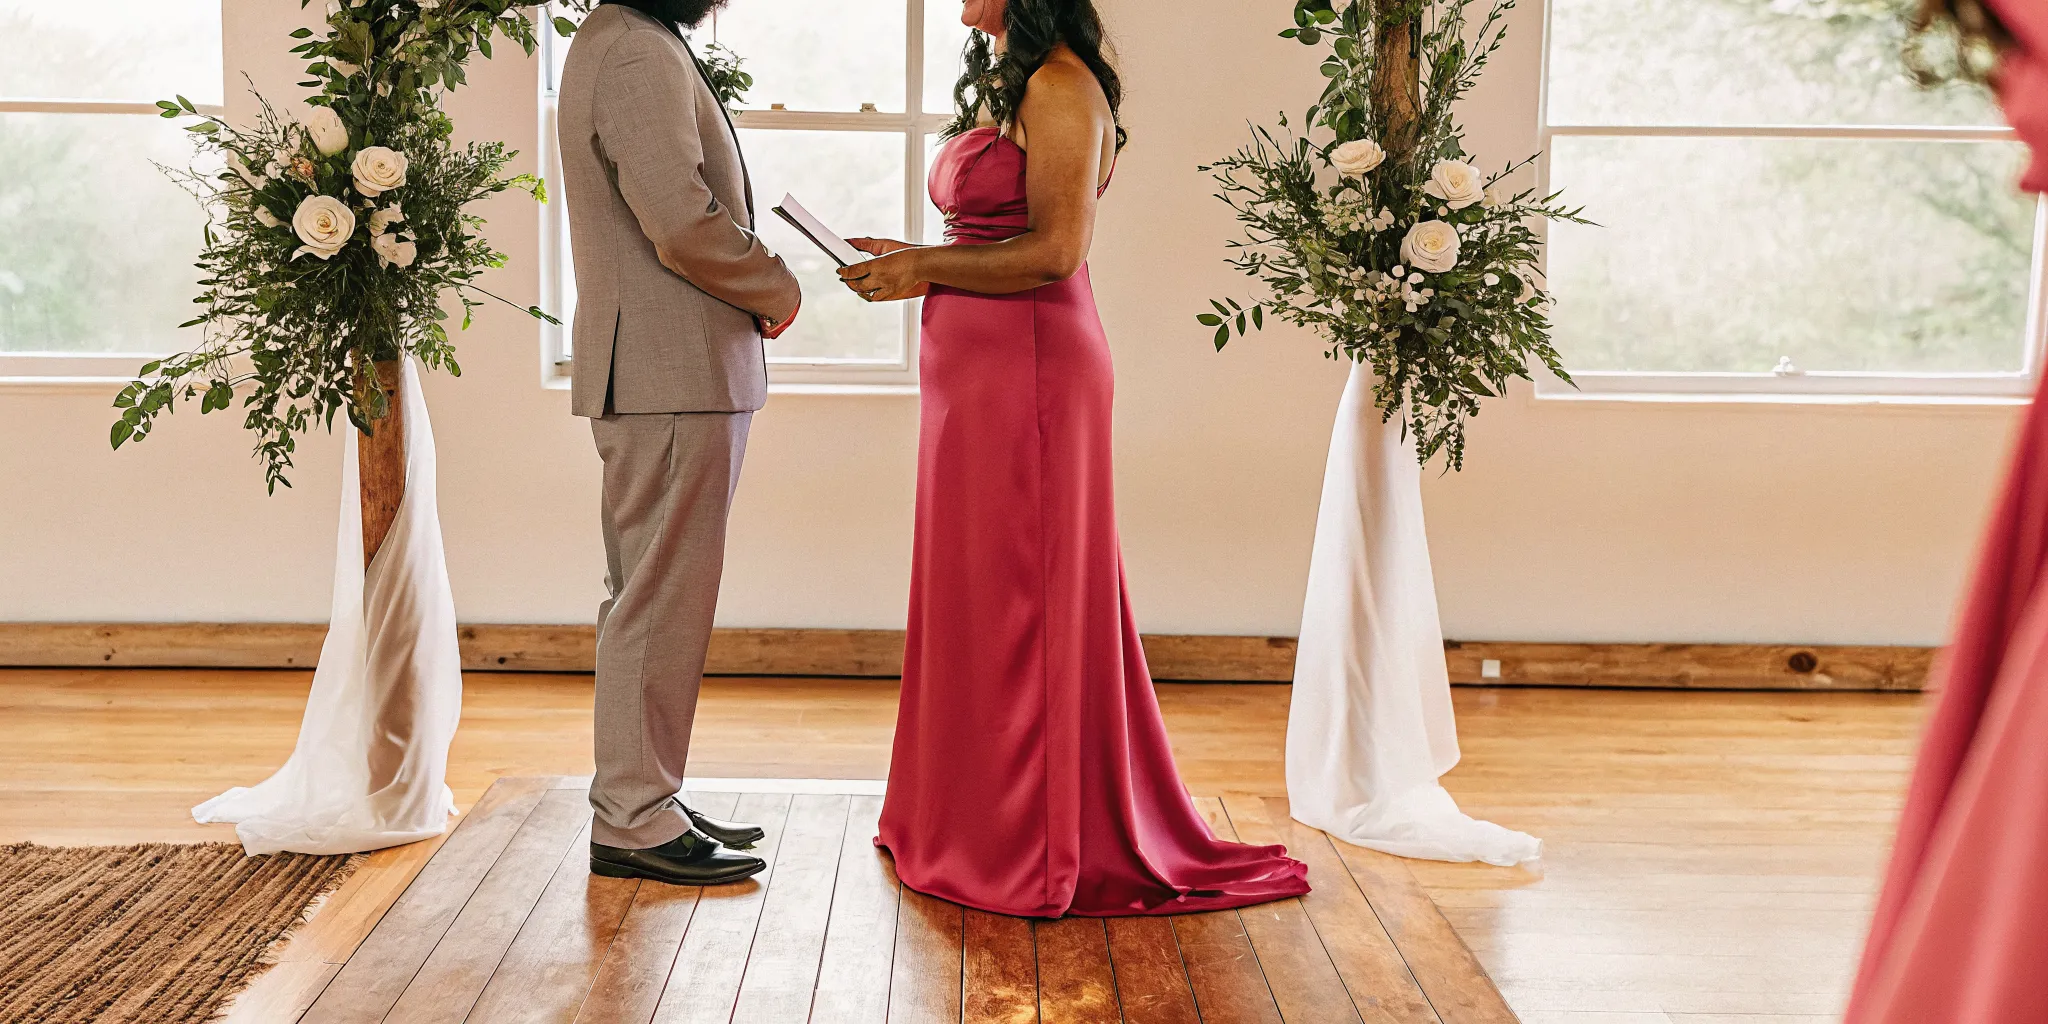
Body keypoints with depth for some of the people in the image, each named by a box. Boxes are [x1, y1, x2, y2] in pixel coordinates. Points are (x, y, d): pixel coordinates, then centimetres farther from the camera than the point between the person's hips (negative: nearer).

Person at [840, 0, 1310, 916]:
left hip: (1030, 367, -10)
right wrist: (911, 264, 8)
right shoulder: (1000, 85, 18)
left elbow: (1055, 249, -19)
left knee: (1019, 599, -3)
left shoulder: (1061, 86, -11)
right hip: (974, 366, 10)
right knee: (972, 593, 13)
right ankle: (972, 821, 23)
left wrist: (924, 267, -12)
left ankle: (1037, 846, 8)